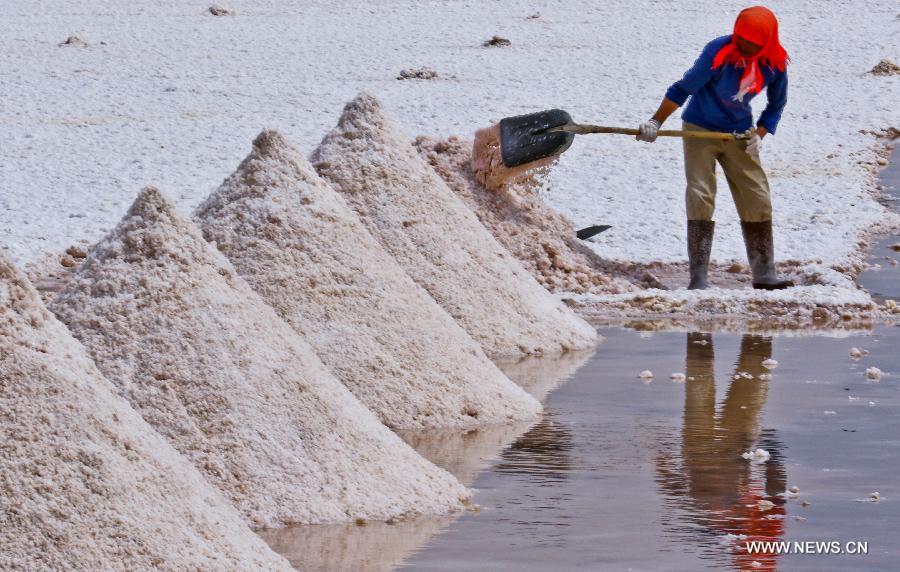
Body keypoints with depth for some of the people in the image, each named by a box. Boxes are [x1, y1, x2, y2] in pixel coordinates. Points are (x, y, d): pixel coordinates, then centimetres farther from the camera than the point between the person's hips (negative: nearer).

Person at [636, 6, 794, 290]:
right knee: (700, 197, -13)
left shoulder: (775, 64, -12)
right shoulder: (719, 52, -25)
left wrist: (760, 135, -8)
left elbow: (776, 105, 6)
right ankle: (699, 277, -12)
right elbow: (684, 88, -18)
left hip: (740, 134, 4)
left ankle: (764, 273, 9)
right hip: (701, 129, -4)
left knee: (757, 199, 1)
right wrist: (655, 122, -18)